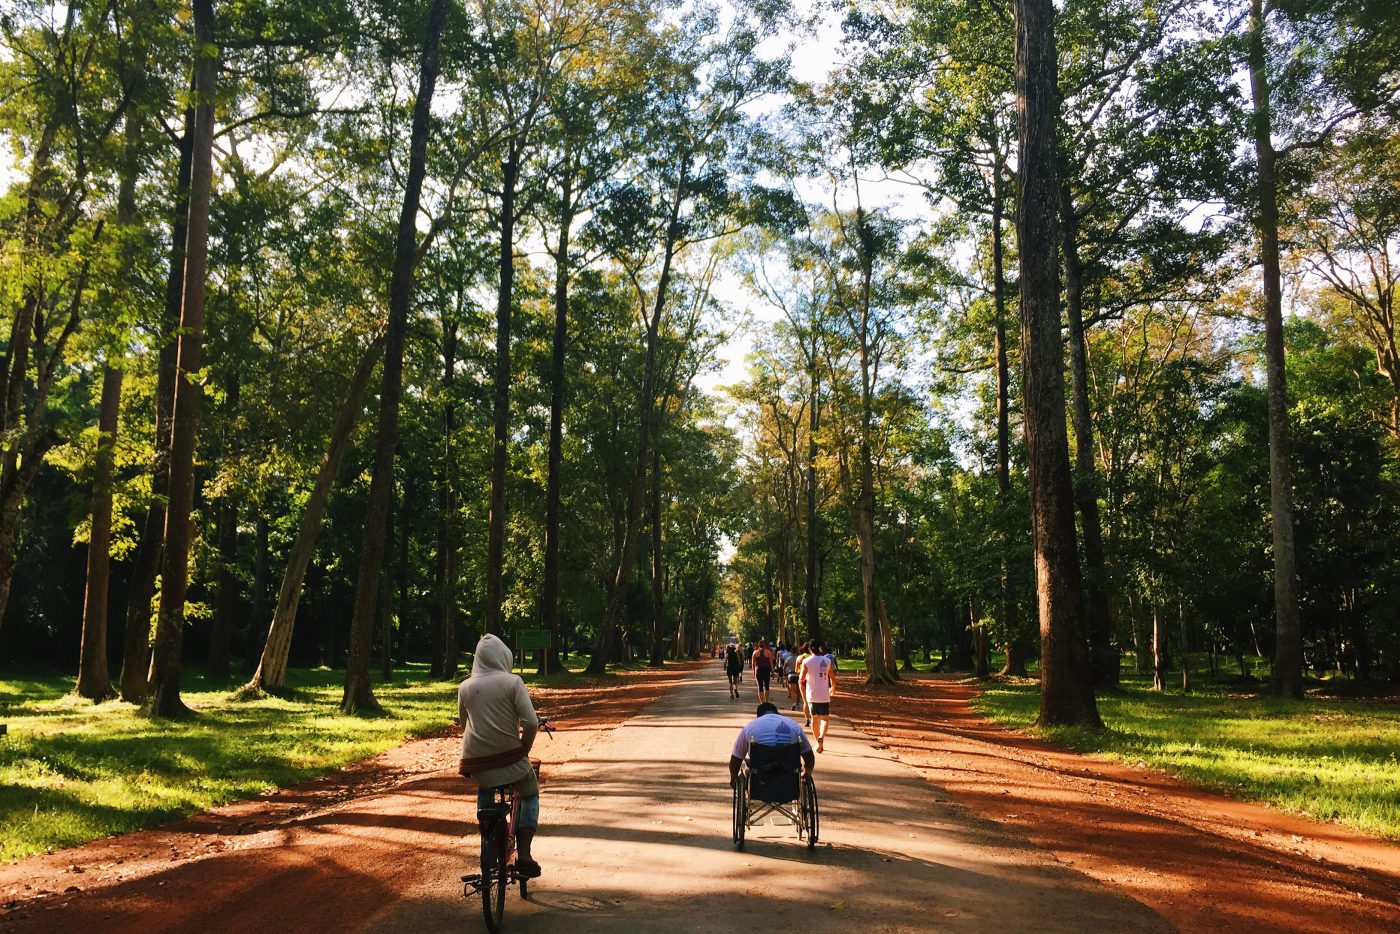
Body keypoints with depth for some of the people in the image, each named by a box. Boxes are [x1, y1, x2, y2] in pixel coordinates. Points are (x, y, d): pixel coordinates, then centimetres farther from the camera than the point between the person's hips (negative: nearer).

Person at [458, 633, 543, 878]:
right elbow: (531, 723, -15)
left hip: (476, 760, 3)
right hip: (510, 758, -3)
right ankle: (524, 854, 9)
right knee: (530, 794, 23)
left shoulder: (465, 687, 1)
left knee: (484, 793, 35)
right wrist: (525, 747, 1)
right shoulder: (512, 682, -10)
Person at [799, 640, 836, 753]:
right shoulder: (827, 661, 1)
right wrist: (833, 688, 28)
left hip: (811, 695, 0)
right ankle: (821, 737, -23)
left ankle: (819, 742, 22)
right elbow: (833, 678, 8)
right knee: (824, 719, 3)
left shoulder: (806, 662, -5)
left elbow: (801, 680, -6)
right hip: (824, 695, 0)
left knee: (814, 719, 15)